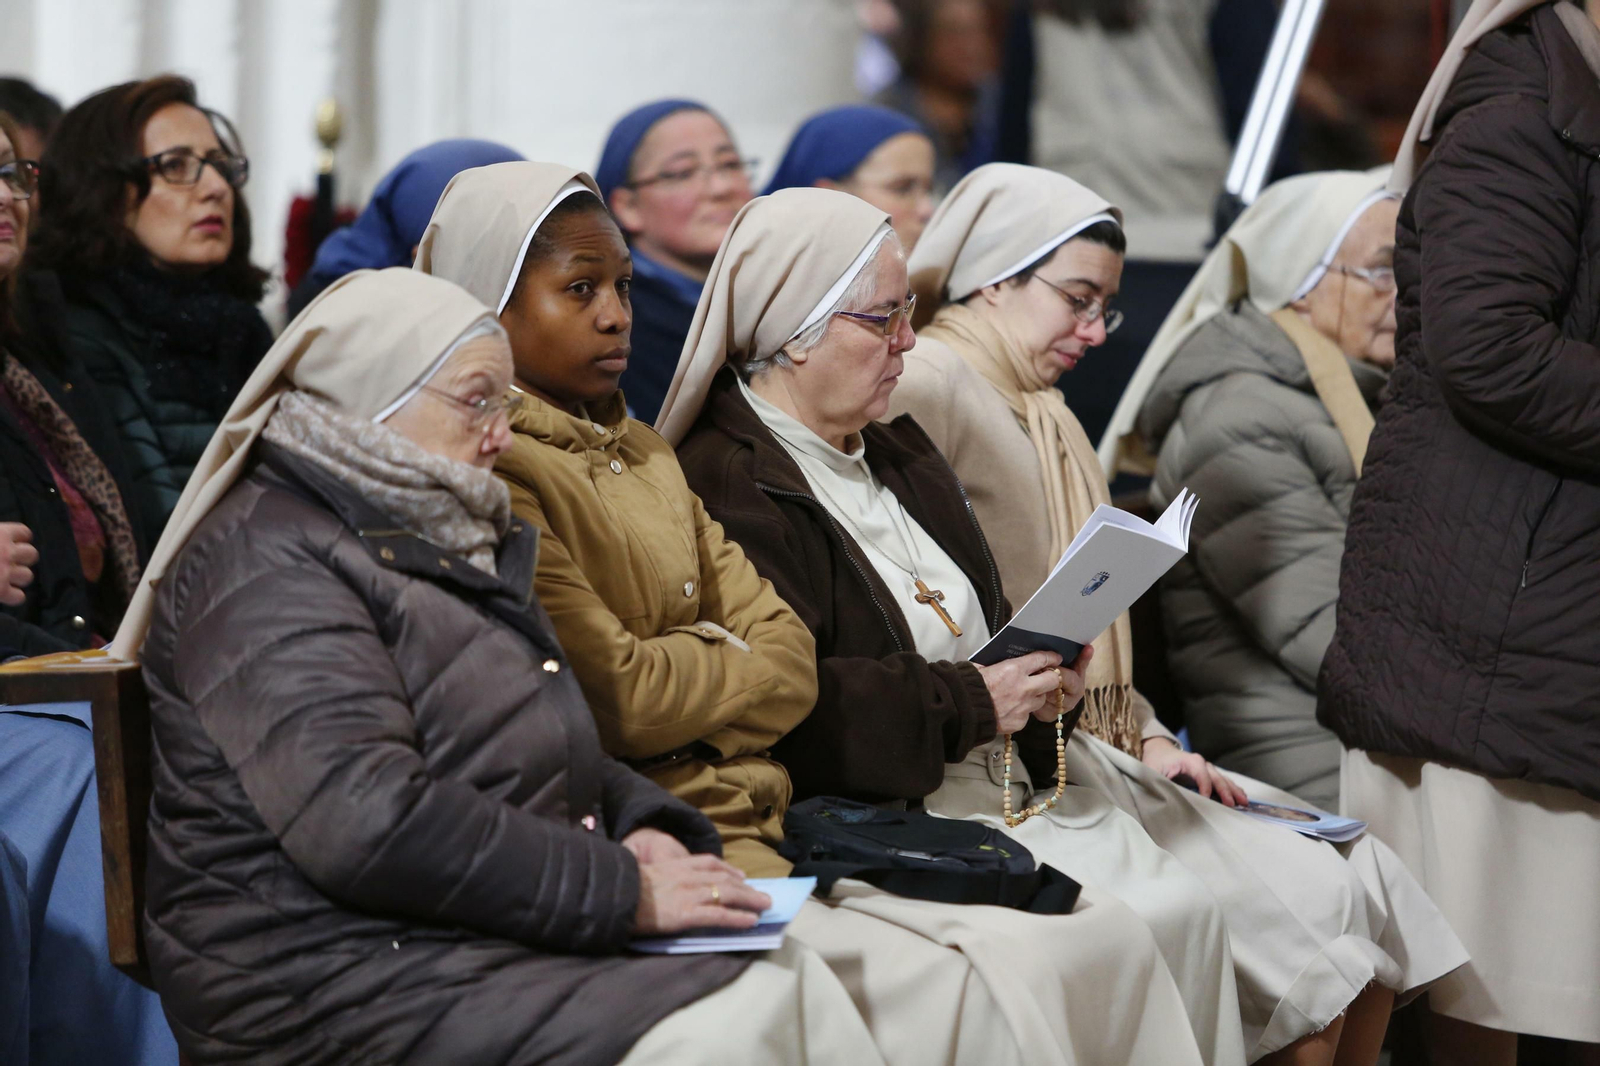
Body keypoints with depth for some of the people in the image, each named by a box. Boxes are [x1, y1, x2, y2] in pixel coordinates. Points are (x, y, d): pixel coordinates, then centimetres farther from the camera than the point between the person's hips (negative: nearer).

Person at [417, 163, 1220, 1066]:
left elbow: (792, 662, 13)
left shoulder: (645, 455, 21)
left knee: (1109, 946, -6)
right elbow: (616, 699, -16)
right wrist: (732, 666, 4)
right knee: (968, 993, -26)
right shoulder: (492, 474, -7)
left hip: (762, 835, 8)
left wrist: (682, 664, -7)